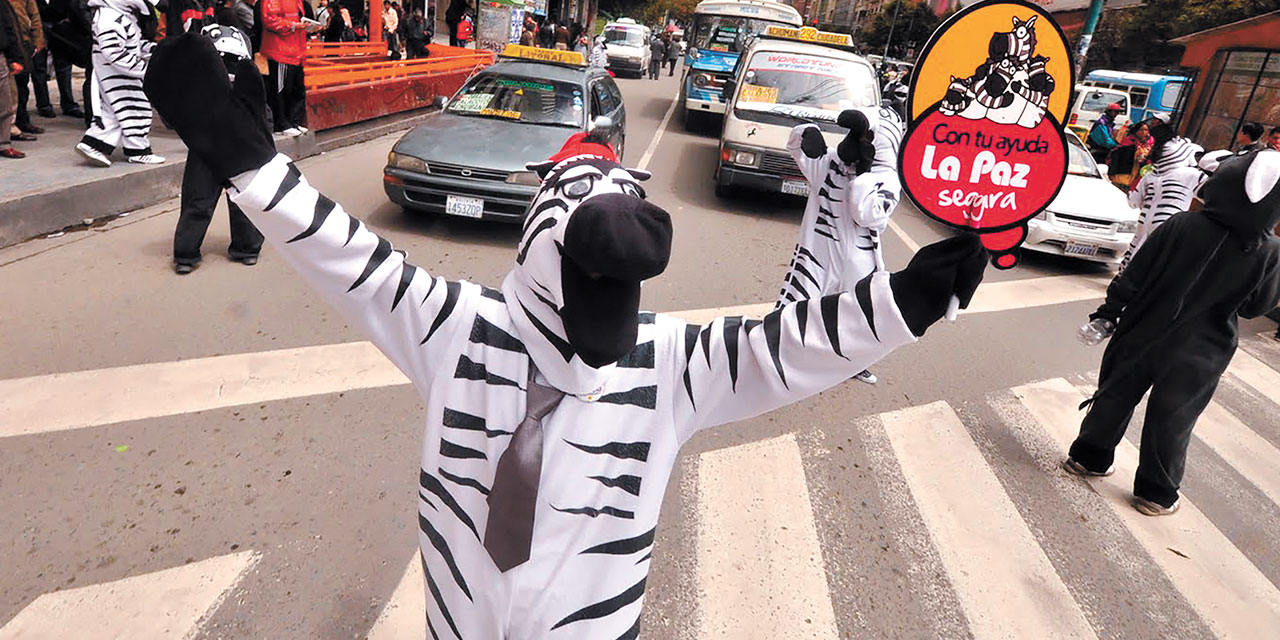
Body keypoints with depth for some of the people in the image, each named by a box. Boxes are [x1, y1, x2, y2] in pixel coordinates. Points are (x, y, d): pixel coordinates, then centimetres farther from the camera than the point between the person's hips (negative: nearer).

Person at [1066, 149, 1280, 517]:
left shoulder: (1182, 227, -16)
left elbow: (1133, 278, -11)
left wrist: (1106, 316, -1)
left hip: (1141, 335, 1)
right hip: (1198, 355, 0)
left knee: (1115, 397, 18)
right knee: (1171, 423, 13)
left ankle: (1089, 458, 33)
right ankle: (1155, 494, 27)